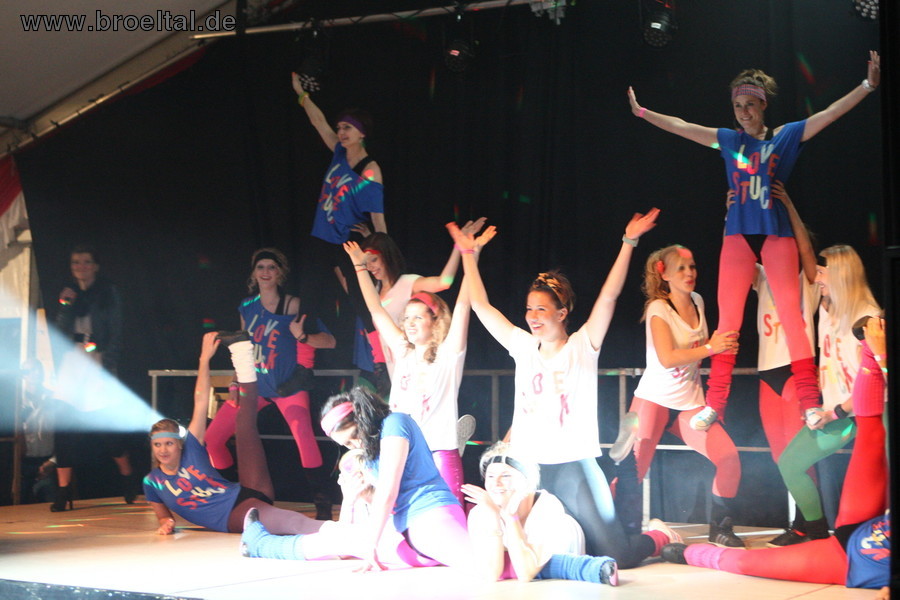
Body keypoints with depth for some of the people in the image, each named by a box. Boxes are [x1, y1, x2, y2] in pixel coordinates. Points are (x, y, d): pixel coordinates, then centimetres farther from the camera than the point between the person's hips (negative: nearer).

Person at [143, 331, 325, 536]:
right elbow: (164, 516, 22)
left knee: (245, 425, -9)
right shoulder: (151, 482, 8)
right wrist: (165, 524, -4)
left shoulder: (191, 448, 7)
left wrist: (205, 359, 0)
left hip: (245, 495, 2)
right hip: (234, 520, -2)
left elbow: (200, 402, 4)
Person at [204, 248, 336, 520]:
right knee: (211, 438, 1)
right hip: (254, 384, 6)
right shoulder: (246, 307, 6)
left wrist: (302, 336, -31)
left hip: (287, 384, -6)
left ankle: (322, 503, -28)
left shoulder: (292, 305, -9)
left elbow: (329, 340, -15)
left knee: (303, 432, -32)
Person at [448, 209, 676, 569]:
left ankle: (659, 539, 27)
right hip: (527, 468, 5)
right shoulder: (523, 347, 8)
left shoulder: (582, 347, -2)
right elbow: (481, 306, 10)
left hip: (573, 468, -4)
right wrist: (468, 254, 12)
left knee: (618, 556, -8)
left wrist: (629, 242, -17)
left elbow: (608, 297, -12)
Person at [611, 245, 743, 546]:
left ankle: (720, 528, 8)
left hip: (690, 402, 5)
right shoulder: (658, 309, -11)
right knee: (633, 469, -15)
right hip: (653, 398, -5)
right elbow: (667, 358, -22)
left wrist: (719, 344, 1)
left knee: (729, 457, -9)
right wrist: (711, 348, -22)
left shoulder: (698, 302, 8)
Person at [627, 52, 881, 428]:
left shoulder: (787, 136, 5)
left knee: (791, 315, -5)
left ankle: (810, 402, -4)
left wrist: (868, 86, -10)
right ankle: (715, 404, 3)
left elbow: (830, 113, -2)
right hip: (738, 235, 2)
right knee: (727, 318, 1)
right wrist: (642, 112, 13)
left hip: (777, 234, -2)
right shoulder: (728, 140, 10)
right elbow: (682, 127, 13)